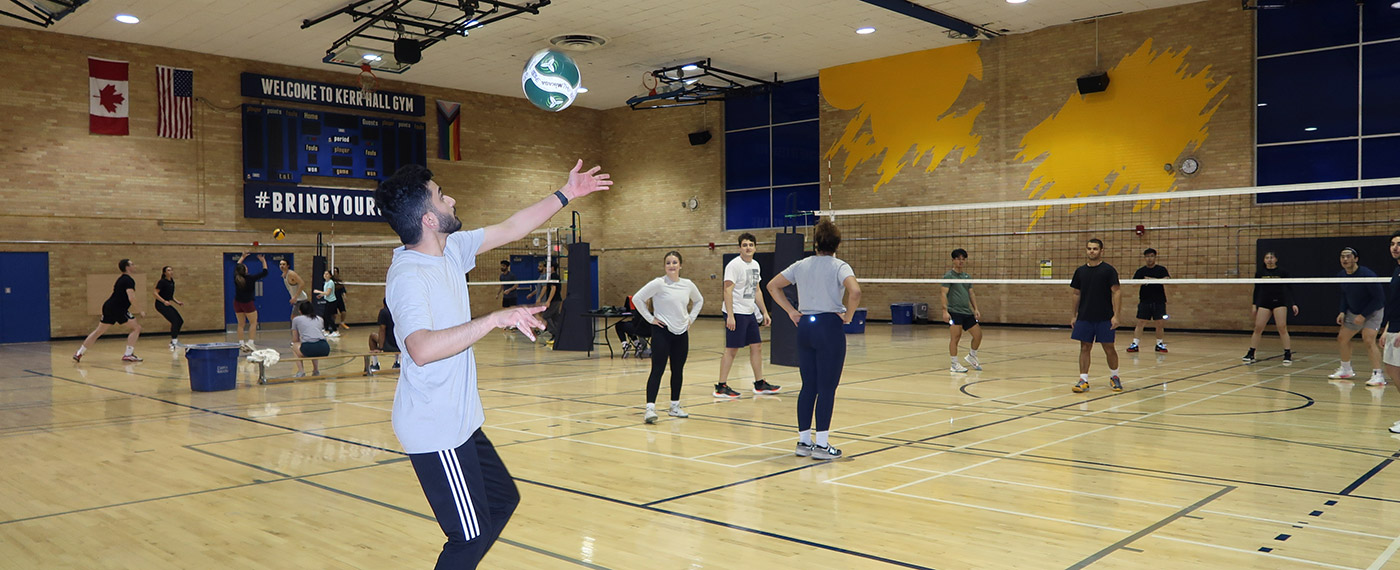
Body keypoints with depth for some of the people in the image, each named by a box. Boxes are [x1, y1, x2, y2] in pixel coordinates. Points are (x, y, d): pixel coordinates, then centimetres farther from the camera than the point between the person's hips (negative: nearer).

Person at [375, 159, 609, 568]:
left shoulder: (451, 249, 3)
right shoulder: (408, 277, -23)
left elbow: (509, 229, 15)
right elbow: (422, 349, -39)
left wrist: (565, 195, 16)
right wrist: (496, 319, -40)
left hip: (460, 421, 10)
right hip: (435, 431, -10)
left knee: (503, 500, 20)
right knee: (470, 537, -3)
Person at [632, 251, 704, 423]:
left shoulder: (688, 285, 5)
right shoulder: (659, 283, -10)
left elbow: (699, 301, 24)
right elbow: (637, 298, -12)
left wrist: (691, 318, 13)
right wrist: (650, 318, -11)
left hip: (681, 333, 5)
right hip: (662, 332, -5)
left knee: (678, 370, 12)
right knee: (657, 369, -10)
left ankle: (675, 406, 24)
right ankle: (650, 408, -14)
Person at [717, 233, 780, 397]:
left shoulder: (755, 265, 13)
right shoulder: (734, 265, -13)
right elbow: (727, 290, -17)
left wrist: (764, 312, 17)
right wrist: (730, 316, -23)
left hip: (750, 313, 8)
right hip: (736, 314, -8)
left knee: (757, 346, 11)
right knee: (731, 350, -5)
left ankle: (760, 384, 21)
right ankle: (721, 387, 2)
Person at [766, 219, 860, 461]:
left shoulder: (801, 266, 8)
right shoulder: (839, 267, -7)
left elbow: (772, 285, 13)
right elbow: (855, 290, -24)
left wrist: (791, 311, 9)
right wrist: (848, 316, -9)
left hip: (805, 326, 5)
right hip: (830, 326, -5)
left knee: (808, 386, 12)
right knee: (827, 388, 1)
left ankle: (803, 441, 16)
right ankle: (821, 444, 4)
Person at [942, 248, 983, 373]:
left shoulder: (967, 277, 17)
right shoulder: (949, 276, -3)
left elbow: (971, 294, 20)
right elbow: (944, 294, -9)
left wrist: (976, 309, 10)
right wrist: (945, 310, -18)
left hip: (967, 312, 7)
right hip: (954, 312, -7)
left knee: (978, 334, 7)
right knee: (955, 337, -7)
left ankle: (971, 356, 29)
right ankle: (954, 364, 0)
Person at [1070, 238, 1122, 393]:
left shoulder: (1108, 270, -4)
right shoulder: (1080, 271, 8)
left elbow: (1116, 292, -6)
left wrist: (1115, 315, -14)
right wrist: (1074, 316, 12)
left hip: (1105, 318, -3)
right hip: (1084, 318, 3)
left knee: (1109, 348, 2)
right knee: (1085, 348, 1)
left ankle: (1114, 378, 22)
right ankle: (1083, 380, 5)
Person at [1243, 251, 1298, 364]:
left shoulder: (1282, 272, -1)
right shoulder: (1259, 273, 5)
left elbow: (1289, 289, 1)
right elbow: (1256, 290, 11)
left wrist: (1293, 304, -7)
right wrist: (1254, 305, 8)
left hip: (1279, 302, -2)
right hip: (1264, 303, 2)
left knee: (1282, 328, -9)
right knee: (1258, 328, -3)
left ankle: (1288, 355, -1)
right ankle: (1251, 354, 4)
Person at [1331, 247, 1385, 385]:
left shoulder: (1367, 275, -27)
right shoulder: (1341, 275, -5)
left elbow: (1379, 298, -23)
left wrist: (1363, 316, -24)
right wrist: (1342, 311, -1)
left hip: (1372, 311, -8)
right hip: (1353, 312, 8)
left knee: (1368, 340, -24)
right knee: (1342, 338, 12)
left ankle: (1378, 375, -20)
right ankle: (1346, 370, 31)